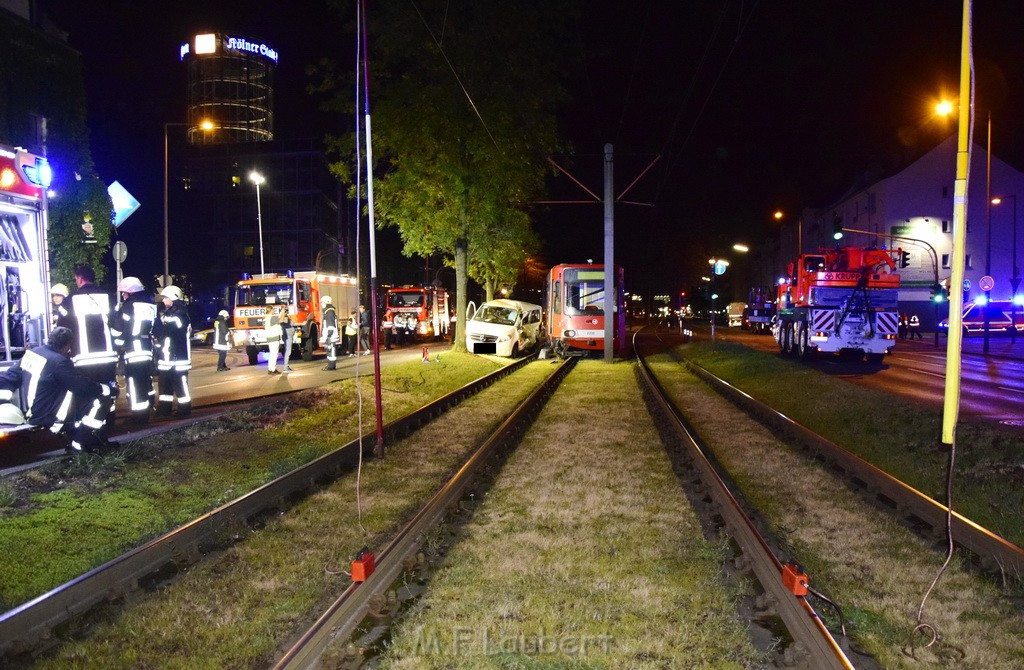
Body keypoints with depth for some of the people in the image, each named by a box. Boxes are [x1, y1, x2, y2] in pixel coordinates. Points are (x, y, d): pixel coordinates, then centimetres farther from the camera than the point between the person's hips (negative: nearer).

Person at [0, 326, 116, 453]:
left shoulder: (31, 352, 3)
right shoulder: (59, 361, -22)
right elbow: (85, 386, -17)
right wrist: (109, 389, -4)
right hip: (48, 418, -9)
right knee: (102, 398, -8)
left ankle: (97, 439, 25)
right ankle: (78, 445, -3)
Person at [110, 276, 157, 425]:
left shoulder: (128, 306, -8)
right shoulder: (151, 305, 14)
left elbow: (118, 329, -8)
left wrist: (118, 346, 2)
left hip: (133, 353, -7)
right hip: (148, 351, 7)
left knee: (135, 384, -4)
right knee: (146, 381, 17)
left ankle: (139, 416, -3)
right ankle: (148, 408, 26)